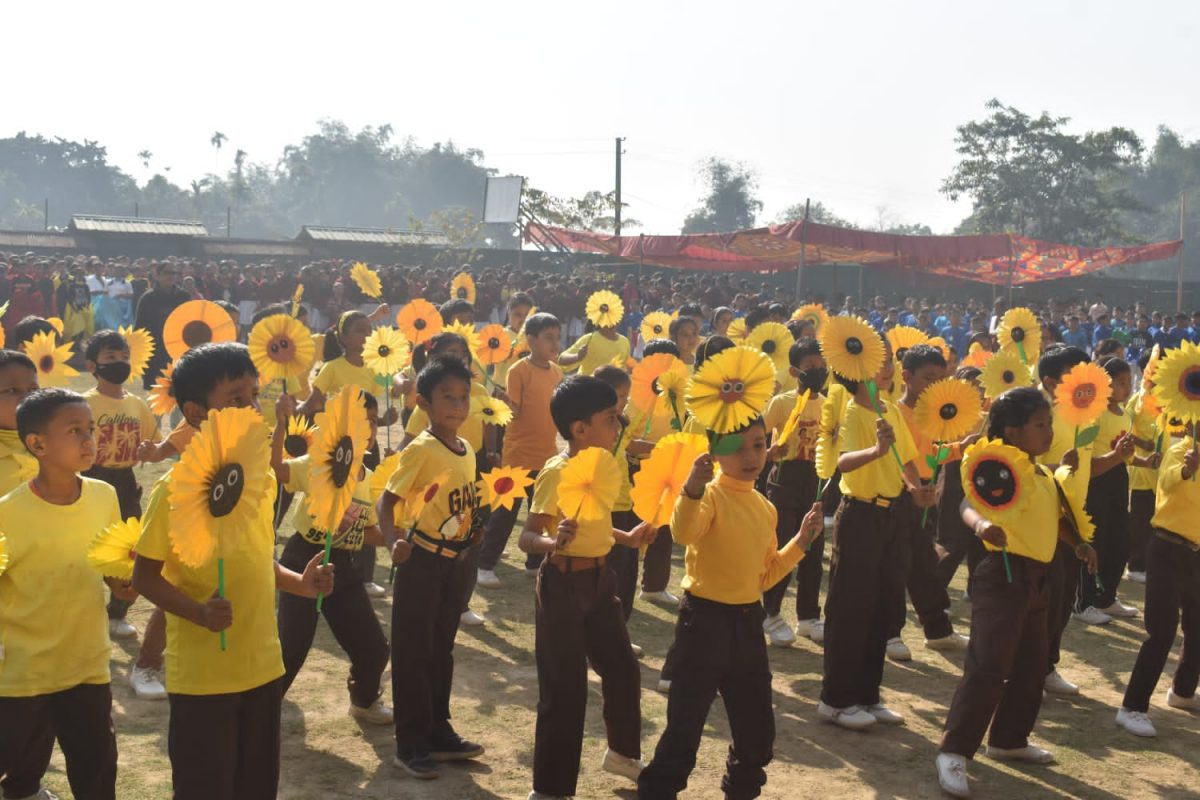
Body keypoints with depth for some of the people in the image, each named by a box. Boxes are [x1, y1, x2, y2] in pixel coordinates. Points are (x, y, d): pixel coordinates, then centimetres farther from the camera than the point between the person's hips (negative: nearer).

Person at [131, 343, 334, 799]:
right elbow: (145, 577, -12)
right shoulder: (175, 488, -16)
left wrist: (299, 583, 0)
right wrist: (199, 612, -28)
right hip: (202, 675, -6)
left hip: (262, 665, 7)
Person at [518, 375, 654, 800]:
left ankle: (623, 752, 43)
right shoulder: (557, 472, -21)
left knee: (622, 667, 19)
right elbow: (527, 537, -25)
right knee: (565, 687, -2)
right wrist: (553, 543, -44)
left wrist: (627, 538, 15)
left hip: (600, 578, 8)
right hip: (564, 583, -8)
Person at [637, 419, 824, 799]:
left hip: (748, 622, 7)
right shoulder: (711, 494, -14)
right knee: (685, 727, -3)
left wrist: (801, 541, 9)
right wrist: (692, 489, -55)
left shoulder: (765, 508, 9)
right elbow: (683, 533, -38)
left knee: (758, 727, 17)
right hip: (705, 620, -7)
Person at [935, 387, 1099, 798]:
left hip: (1037, 580, 9)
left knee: (1030, 667, 18)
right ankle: (953, 751, -3)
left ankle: (1009, 739, 35)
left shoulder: (1045, 475, 13)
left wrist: (1078, 543, 7)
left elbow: (1055, 518, 24)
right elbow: (970, 503, -32)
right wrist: (982, 523, -53)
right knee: (987, 667, -10)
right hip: (1003, 575, -9)